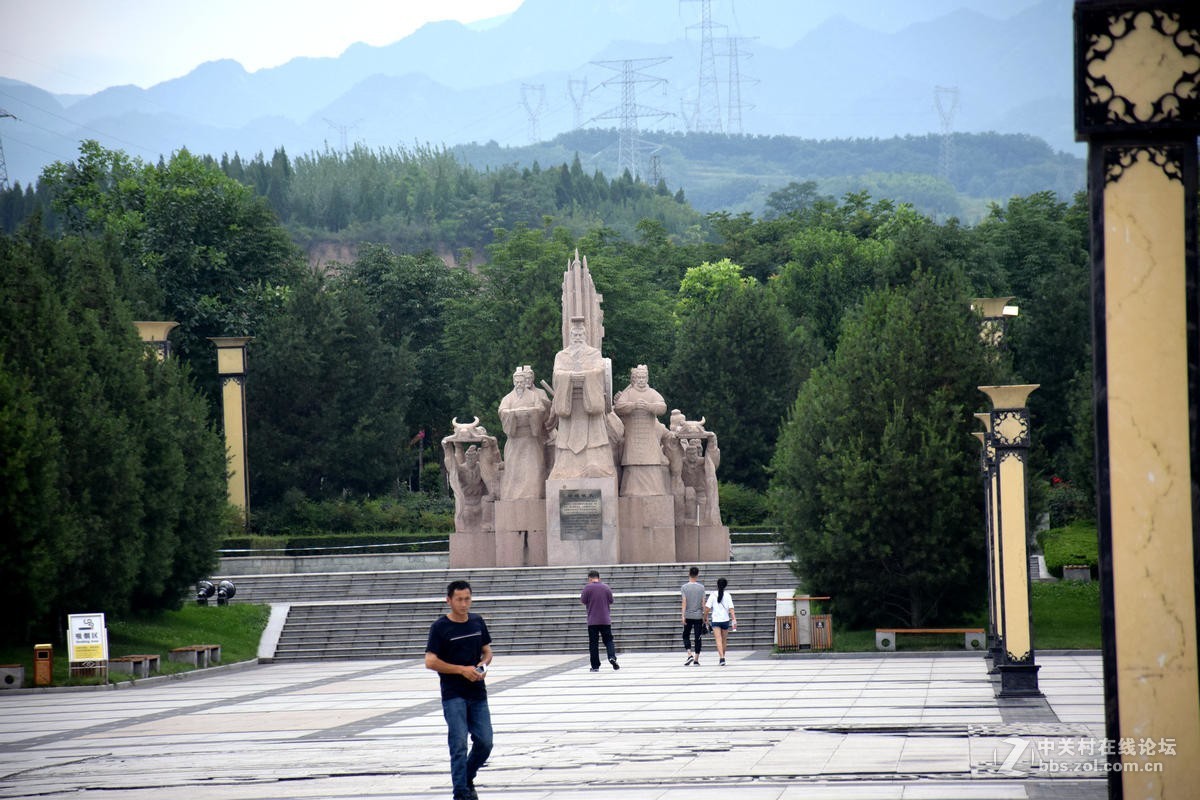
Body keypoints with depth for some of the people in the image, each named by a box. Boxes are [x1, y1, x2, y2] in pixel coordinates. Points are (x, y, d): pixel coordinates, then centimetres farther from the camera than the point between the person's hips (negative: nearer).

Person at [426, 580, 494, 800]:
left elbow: (487, 651, 18)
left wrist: (483, 665, -5)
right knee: (459, 744, -8)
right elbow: (430, 662, -11)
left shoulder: (477, 622, 8)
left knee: (485, 742, 3)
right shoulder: (440, 627, -7)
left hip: (477, 693, 5)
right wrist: (462, 670, -17)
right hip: (453, 694, -5)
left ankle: (467, 780, 27)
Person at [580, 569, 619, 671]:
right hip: (606, 620, 2)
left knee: (593, 644, 2)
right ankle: (612, 657, -16)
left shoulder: (588, 588, -7)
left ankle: (595, 666, 2)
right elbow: (611, 601, 12)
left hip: (592, 621, -2)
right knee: (608, 640, 9)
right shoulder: (606, 587, 3)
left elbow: (583, 601, -3)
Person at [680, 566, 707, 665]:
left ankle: (690, 655, -8)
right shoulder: (701, 587, 1)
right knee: (698, 638, 4)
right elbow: (703, 603, 1)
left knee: (686, 636, 11)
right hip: (698, 616, 1)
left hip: (688, 616, -1)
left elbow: (684, 602, -9)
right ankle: (696, 660, 4)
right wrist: (705, 616, 7)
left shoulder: (685, 587, -3)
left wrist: (683, 616, -9)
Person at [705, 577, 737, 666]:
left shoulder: (713, 595, -2)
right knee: (724, 640, 16)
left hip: (716, 620, -2)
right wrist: (734, 620, -11)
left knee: (718, 640, -8)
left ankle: (722, 658, -24)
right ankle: (723, 658, 27)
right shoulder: (727, 595, -1)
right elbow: (731, 608, -8)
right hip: (725, 620, 2)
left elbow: (707, 607, -5)